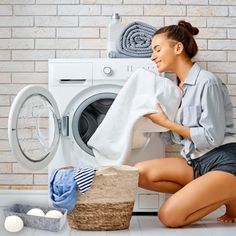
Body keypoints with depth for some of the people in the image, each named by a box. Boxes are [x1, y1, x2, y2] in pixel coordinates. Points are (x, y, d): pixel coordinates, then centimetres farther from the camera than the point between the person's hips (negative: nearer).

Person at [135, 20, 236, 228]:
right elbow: (177, 138, 11)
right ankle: (199, 193, 1)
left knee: (170, 216, -20)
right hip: (196, 161, 8)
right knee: (140, 172, -11)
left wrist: (167, 123, -11)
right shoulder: (177, 88, 11)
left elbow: (213, 137, -16)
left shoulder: (207, 82, -14)